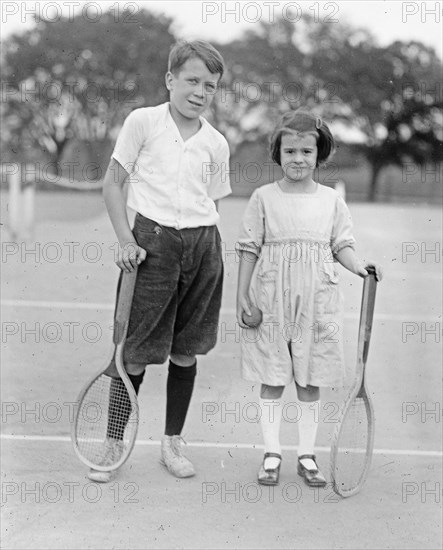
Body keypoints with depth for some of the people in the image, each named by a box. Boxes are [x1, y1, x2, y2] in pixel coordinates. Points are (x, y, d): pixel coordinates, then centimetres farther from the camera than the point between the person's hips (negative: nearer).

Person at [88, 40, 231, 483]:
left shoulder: (216, 144, 9)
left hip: (203, 244, 3)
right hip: (153, 240, -3)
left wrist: (210, 260, 8)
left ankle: (172, 442, 23)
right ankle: (114, 442, 14)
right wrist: (126, 240, -8)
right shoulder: (143, 121, 0)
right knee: (136, 350, -1)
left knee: (186, 351, 8)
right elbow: (112, 184, 2)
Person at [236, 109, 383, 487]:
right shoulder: (264, 197, 1)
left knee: (310, 379, 7)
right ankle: (272, 454, 16)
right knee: (272, 379, 5)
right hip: (271, 299, -1)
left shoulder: (331, 200, 5)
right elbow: (250, 250, 2)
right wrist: (242, 297, -2)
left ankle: (307, 456, 19)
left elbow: (342, 245, 7)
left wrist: (359, 268, -14)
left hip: (316, 300, 1)